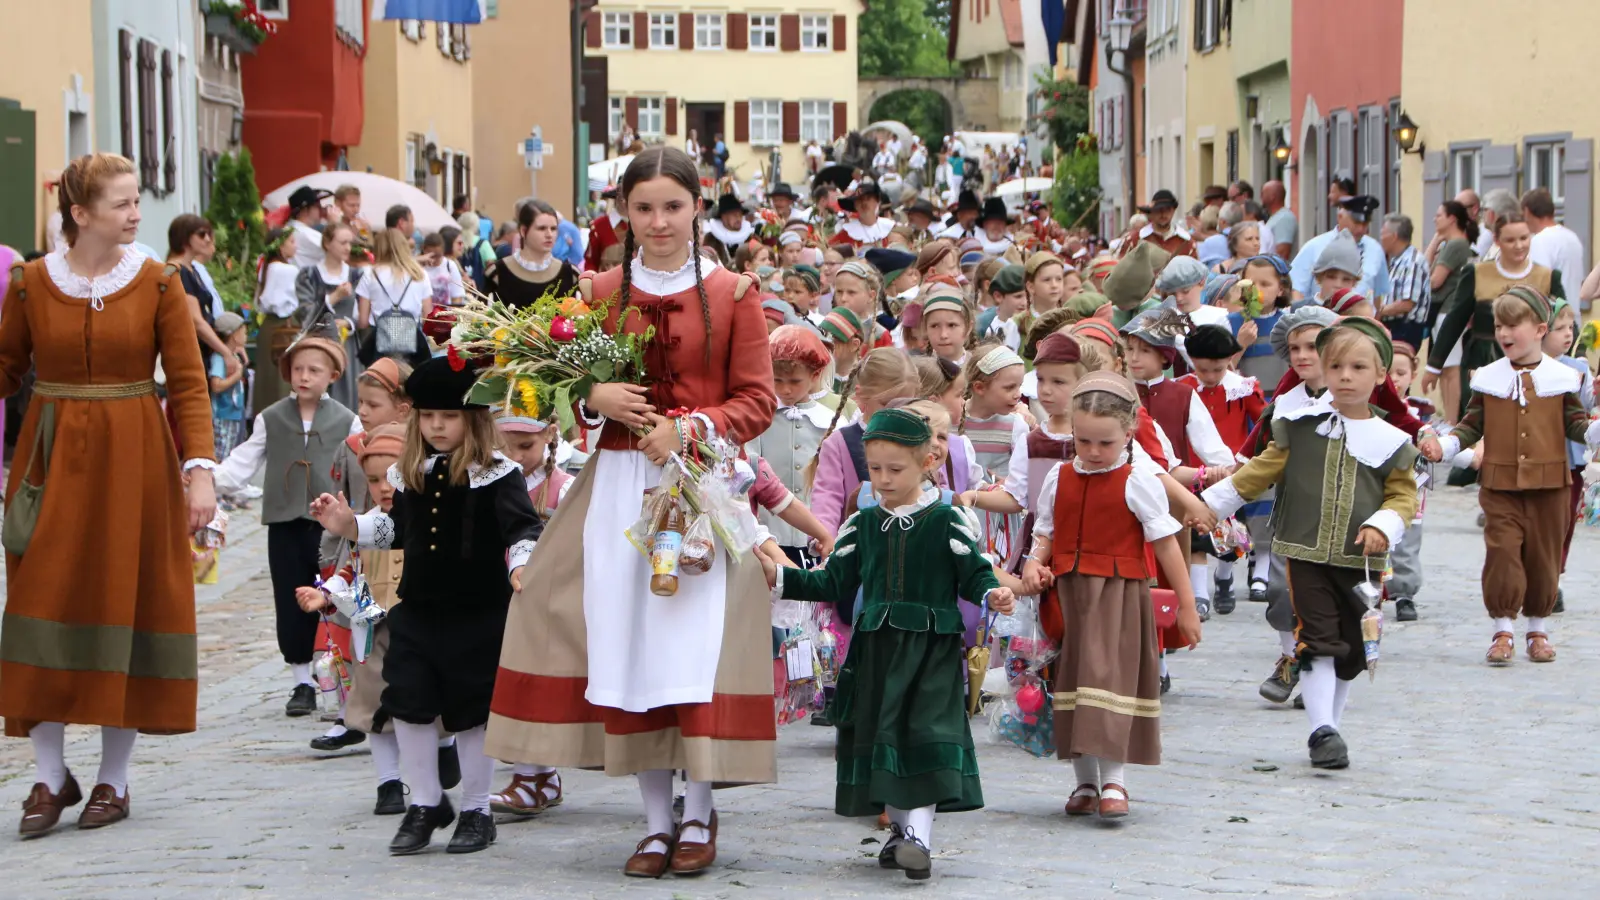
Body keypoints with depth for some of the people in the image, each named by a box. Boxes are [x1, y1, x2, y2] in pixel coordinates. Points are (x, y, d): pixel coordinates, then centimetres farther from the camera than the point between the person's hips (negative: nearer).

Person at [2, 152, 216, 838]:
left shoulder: (158, 283, -2)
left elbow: (188, 383, -4)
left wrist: (200, 469, -13)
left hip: (134, 459, -1)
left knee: (126, 599, 3)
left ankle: (114, 778, 13)